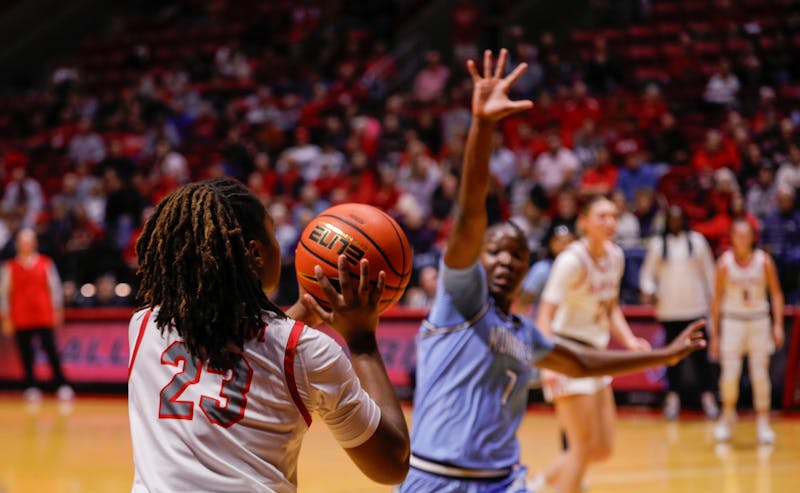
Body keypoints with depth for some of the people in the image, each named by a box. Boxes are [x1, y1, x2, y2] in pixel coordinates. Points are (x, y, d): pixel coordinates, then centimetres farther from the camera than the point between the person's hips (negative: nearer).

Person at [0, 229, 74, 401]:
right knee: (26, 354, 2)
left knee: (51, 351, -5)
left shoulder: (46, 263, 7)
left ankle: (62, 386, -2)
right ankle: (31, 387, 8)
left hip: (44, 317, -1)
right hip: (20, 320, 1)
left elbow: (55, 287, 9)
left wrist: (57, 310, 3)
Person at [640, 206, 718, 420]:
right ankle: (673, 398, 10)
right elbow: (648, 272, 8)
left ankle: (708, 397, 2)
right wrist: (648, 290, -10)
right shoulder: (657, 244, 7)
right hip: (669, 309, 1)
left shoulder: (697, 240, 7)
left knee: (699, 353, -3)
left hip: (696, 307, -1)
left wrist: (713, 298, 7)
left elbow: (708, 271, 10)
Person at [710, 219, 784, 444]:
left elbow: (776, 293, 3)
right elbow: (717, 298, 1)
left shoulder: (764, 261, -4)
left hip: (759, 320, 0)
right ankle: (727, 416, 18)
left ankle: (763, 423, 6)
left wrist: (778, 325, -6)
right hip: (732, 320, 0)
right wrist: (714, 334, 0)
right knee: (730, 373, -6)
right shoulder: (725, 263, -5)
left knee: (760, 374, -2)